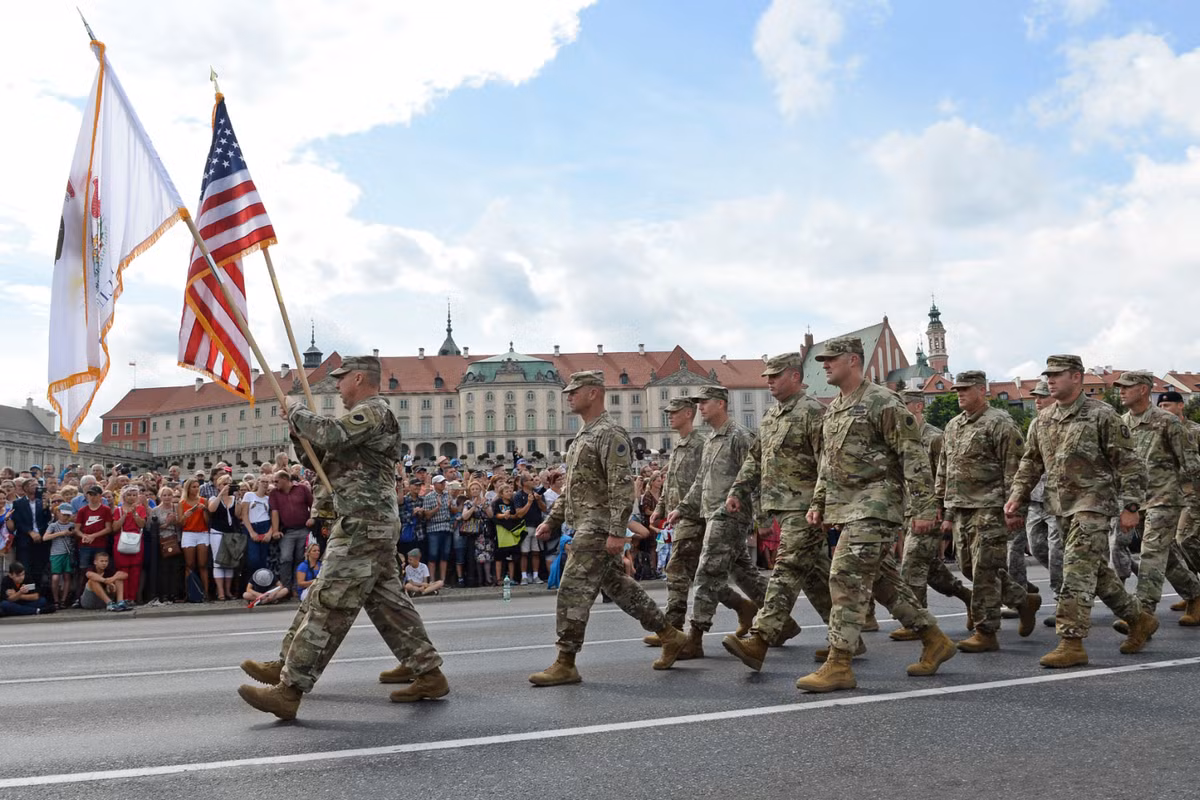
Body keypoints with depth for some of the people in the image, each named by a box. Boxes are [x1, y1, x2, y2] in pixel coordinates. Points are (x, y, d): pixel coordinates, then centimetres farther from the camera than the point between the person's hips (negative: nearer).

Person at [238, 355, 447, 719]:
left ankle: (289, 689, -10)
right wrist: (301, 433, 7)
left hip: (363, 525, -11)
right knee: (386, 600, 14)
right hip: (374, 525, 11)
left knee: (329, 604, -11)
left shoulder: (372, 411, -10)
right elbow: (328, 461, 24)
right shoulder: (367, 416, 22)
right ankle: (426, 669, 20)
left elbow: (331, 434, -28)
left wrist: (296, 413, -9)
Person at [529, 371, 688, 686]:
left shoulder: (610, 434, -13)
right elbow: (571, 486, 25)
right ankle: (670, 636, 24)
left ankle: (565, 665, -1)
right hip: (585, 527, 10)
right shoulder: (583, 436, 19)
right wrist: (552, 520, 20)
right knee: (618, 586, 14)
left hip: (598, 528, -10)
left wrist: (617, 531, -25)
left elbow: (622, 486, -20)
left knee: (573, 591, -9)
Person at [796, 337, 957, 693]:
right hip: (847, 507, 9)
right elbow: (827, 460, 24)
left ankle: (839, 665, -8)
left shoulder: (882, 403, -11)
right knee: (883, 580, 15)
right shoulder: (833, 409, 16)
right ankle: (935, 641, 29)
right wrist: (818, 502, 18)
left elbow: (914, 457, -13)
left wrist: (921, 509, -17)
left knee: (847, 577, -13)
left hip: (875, 504, -9)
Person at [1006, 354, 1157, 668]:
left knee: (1077, 570, -13)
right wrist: (1016, 498, 7)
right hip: (1063, 507, 7)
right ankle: (1139, 620, 33)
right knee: (1097, 570, 15)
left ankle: (1072, 642, -10)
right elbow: (1030, 462, 16)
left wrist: (1130, 506, -13)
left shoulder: (1101, 415, -8)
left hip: (1093, 504, -7)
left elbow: (1129, 463, -8)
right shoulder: (1043, 419, 10)